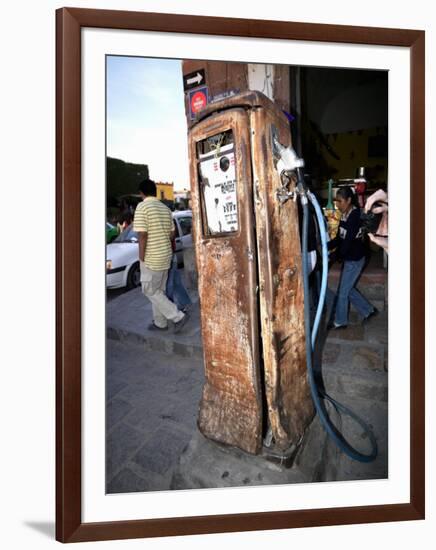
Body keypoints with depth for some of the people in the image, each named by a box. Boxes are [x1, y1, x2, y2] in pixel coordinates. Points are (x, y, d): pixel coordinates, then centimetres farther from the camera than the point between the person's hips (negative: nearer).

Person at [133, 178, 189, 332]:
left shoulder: (142, 206, -14)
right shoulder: (165, 208, 8)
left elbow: (142, 235, -19)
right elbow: (172, 233, 12)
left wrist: (141, 257, -13)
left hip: (151, 258, -8)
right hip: (165, 256, 8)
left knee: (150, 291, 4)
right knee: (159, 290, 16)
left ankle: (178, 316, 0)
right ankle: (160, 323, 24)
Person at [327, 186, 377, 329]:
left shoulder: (355, 216, -21)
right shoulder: (345, 215, 5)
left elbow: (348, 241, -24)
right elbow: (339, 238, 8)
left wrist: (335, 255, -15)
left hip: (355, 259, -9)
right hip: (349, 258, 9)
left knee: (342, 291, 3)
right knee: (348, 289, 19)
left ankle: (340, 321, 20)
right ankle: (368, 310, 35)